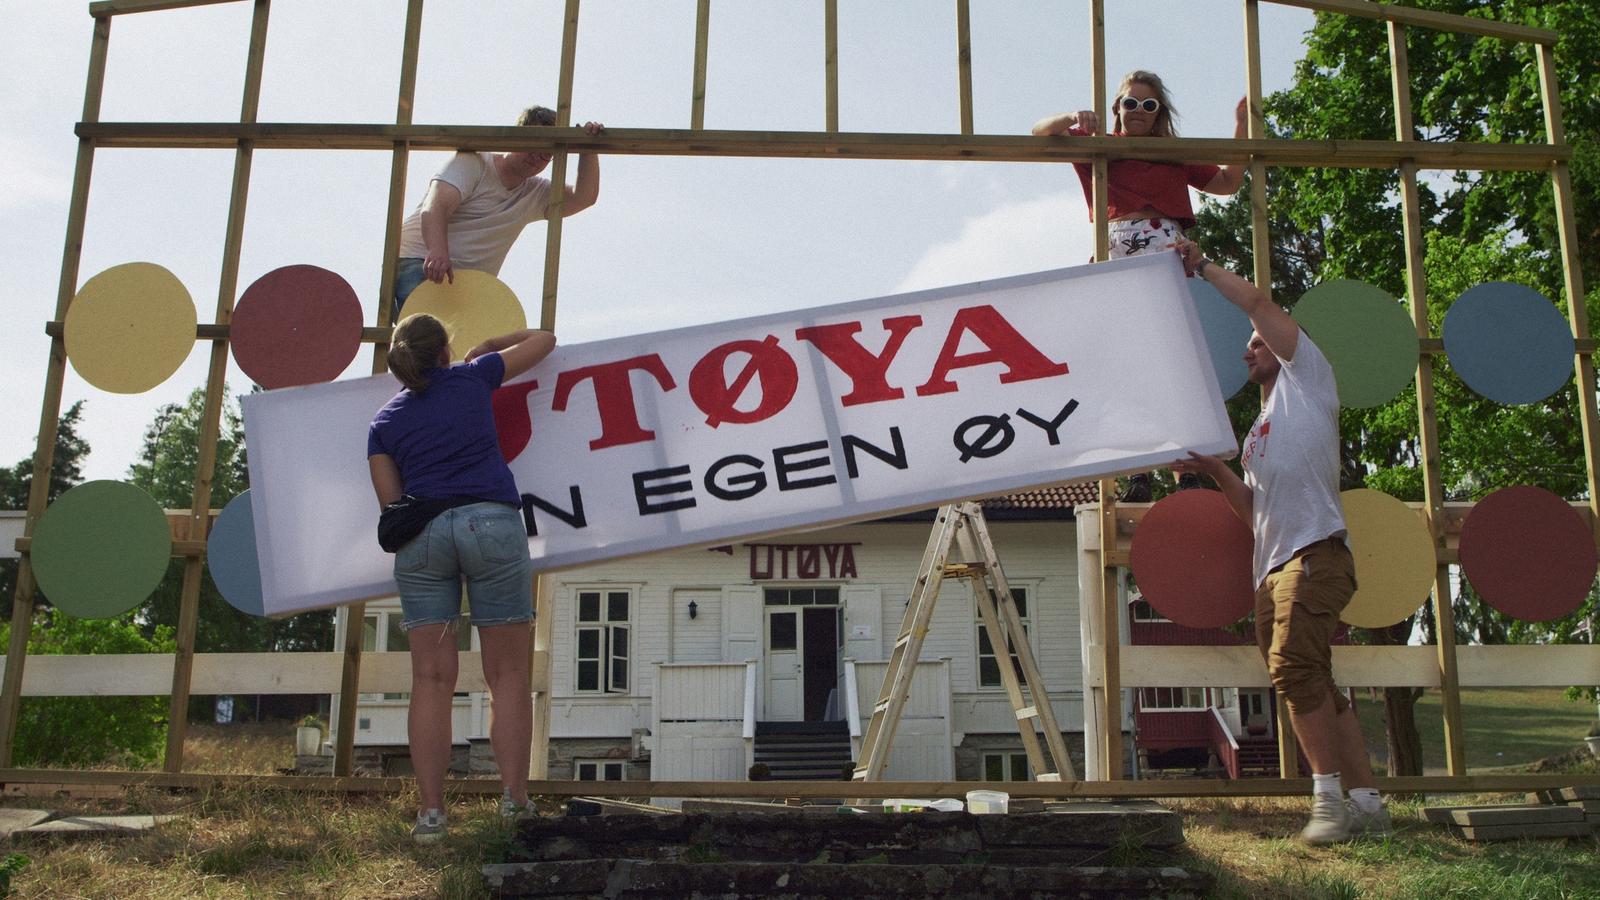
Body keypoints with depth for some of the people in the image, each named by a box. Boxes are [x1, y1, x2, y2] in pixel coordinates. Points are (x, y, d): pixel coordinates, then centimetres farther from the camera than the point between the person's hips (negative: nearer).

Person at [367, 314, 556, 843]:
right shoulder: (472, 378, 15)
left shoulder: (384, 422, 17)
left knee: (431, 680, 2)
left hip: (420, 536, 2)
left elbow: (391, 504, 11)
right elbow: (543, 340, 28)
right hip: (490, 522, -2)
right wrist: (487, 347, 42)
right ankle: (514, 804, -4)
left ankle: (430, 812, -1)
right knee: (508, 676, 0)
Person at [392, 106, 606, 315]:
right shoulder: (472, 163, -2)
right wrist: (438, 251, -38)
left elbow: (584, 197, 0)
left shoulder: (536, 194, 16)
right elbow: (435, 207, -18)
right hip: (418, 263, -6)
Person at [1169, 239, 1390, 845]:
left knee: (1294, 668, -21)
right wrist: (1215, 471, 12)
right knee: (1313, 685, 6)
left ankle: (1329, 798, -16)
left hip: (1316, 551, -9)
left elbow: (1257, 302, 3)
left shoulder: (1306, 376, 11)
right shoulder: (1259, 431, 30)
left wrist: (1204, 267, 13)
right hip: (1273, 567, 9)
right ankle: (1367, 804, 10)